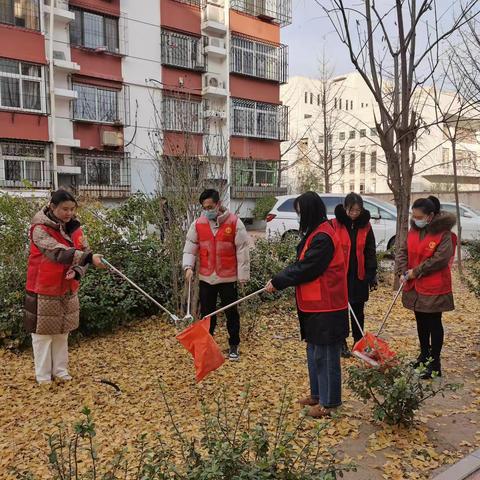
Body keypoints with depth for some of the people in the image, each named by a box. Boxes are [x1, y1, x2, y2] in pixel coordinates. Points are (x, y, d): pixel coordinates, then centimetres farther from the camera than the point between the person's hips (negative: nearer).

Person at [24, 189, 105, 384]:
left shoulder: (74, 227, 3)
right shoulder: (40, 229, -17)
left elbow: (83, 251, 5)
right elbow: (59, 252, -30)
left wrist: (76, 272, -15)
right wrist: (89, 258, -42)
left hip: (68, 290, 6)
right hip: (44, 290, -6)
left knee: (62, 332, 15)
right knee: (43, 332, 4)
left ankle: (60, 370, 27)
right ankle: (43, 375, 17)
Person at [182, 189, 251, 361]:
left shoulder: (234, 222, -8)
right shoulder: (198, 224, 1)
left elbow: (242, 250, -6)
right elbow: (190, 247, 4)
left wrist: (243, 275, -7)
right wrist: (188, 266, -13)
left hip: (228, 278, -3)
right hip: (206, 278, 3)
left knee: (231, 313, 9)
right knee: (207, 313, 14)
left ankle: (234, 346, 24)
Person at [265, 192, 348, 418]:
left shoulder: (323, 237, -20)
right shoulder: (316, 233, 12)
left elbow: (304, 269, -21)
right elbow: (300, 263, 14)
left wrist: (277, 282, -11)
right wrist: (278, 279, 4)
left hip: (326, 307, -10)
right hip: (314, 305, 10)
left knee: (325, 355, 2)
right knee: (314, 352, 20)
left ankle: (329, 402, 16)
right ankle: (317, 394, 34)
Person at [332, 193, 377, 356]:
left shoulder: (366, 225, 2)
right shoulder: (335, 224, -6)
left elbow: (371, 251, 5)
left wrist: (372, 275, 1)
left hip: (359, 276, 2)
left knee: (358, 311, 12)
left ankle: (358, 342, 25)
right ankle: (341, 343, 18)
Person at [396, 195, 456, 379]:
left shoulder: (443, 233, -14)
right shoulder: (413, 230, 5)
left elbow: (441, 259, -21)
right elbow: (403, 251, 5)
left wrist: (416, 271, -18)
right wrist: (403, 271, -10)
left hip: (434, 288, -6)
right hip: (415, 286, 6)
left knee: (434, 323, 4)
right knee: (421, 322, 18)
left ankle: (434, 363, 16)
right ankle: (424, 355, 36)